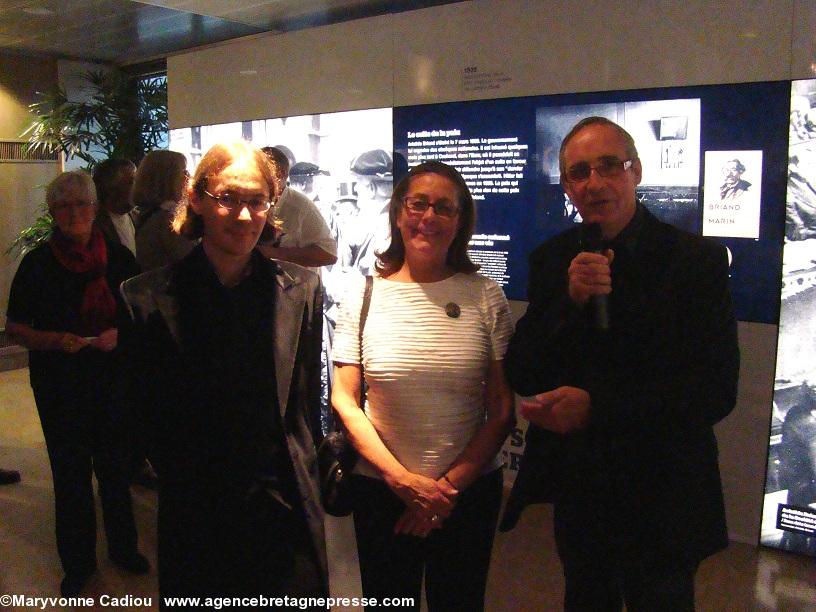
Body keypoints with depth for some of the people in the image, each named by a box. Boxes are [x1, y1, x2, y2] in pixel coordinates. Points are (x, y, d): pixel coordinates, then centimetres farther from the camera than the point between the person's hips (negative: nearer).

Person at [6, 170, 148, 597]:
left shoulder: (118, 258, -1)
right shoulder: (38, 264, -2)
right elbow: (15, 328, 0)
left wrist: (118, 334, -15)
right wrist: (56, 340, -17)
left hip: (113, 381, 1)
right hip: (58, 385, 0)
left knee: (116, 469, 10)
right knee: (70, 474, 9)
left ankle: (123, 547, 33)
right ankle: (77, 562, 28)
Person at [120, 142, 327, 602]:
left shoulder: (302, 287, -3)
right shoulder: (148, 298, -7)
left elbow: (307, 400, 4)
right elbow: (147, 412, 1)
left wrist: (300, 481, 5)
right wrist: (184, 486, 3)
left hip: (287, 512, 1)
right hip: (196, 518, -1)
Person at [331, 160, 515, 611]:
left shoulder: (485, 296, -4)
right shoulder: (365, 296, -4)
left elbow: (502, 408, -3)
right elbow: (344, 401, -5)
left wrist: (451, 485, -9)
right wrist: (403, 480, -12)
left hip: (469, 490, 0)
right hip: (381, 489, 0)